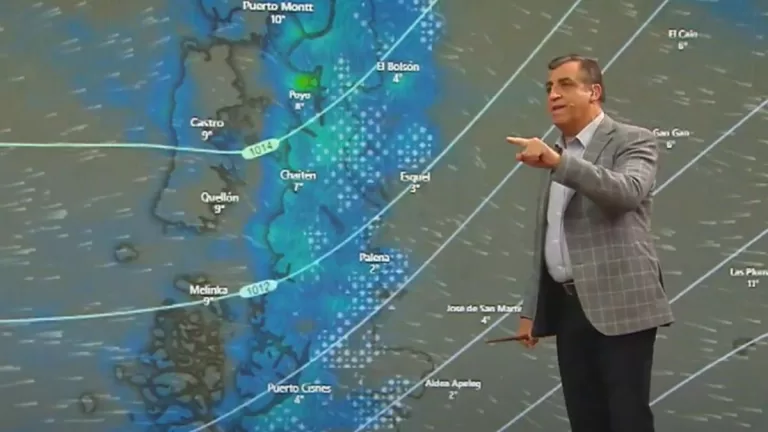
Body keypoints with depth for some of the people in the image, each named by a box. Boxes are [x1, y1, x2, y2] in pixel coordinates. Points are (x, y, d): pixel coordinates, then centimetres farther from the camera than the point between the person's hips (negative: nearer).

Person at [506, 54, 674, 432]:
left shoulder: (633, 141, -2)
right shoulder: (556, 155, 19)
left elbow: (629, 191, -25)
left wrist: (558, 162, -34)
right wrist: (532, 309, 17)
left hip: (619, 305, -7)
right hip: (569, 306, 7)